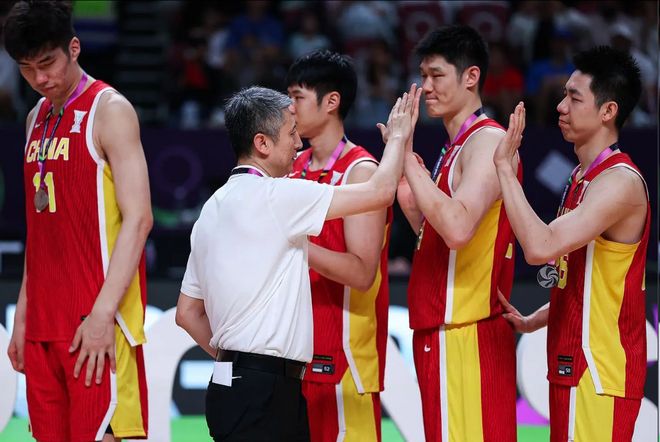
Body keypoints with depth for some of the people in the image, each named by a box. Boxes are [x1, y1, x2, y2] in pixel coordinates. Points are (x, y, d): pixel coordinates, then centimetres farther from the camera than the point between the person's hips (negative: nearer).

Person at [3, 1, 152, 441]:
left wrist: (104, 313, -21)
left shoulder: (109, 110, -6)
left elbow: (138, 219, -14)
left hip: (96, 323, -7)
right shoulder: (39, 117, 17)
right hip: (44, 323, 8)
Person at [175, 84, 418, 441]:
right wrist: (398, 136, 7)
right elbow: (380, 192, -11)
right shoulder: (273, 196, -11)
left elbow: (187, 312, 20)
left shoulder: (213, 209, 17)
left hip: (232, 383, 10)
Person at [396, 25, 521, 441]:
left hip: (466, 339, -10)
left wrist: (407, 159, -22)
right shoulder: (458, 146, 19)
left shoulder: (488, 141, -12)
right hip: (440, 333, 10)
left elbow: (458, 229, -28)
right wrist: (411, 203, 7)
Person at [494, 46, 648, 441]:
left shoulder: (619, 182, -17)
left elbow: (540, 247, -29)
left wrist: (505, 165, -23)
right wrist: (534, 321, 12)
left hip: (600, 372, -10)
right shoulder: (584, 177, 15)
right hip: (573, 363, 10)